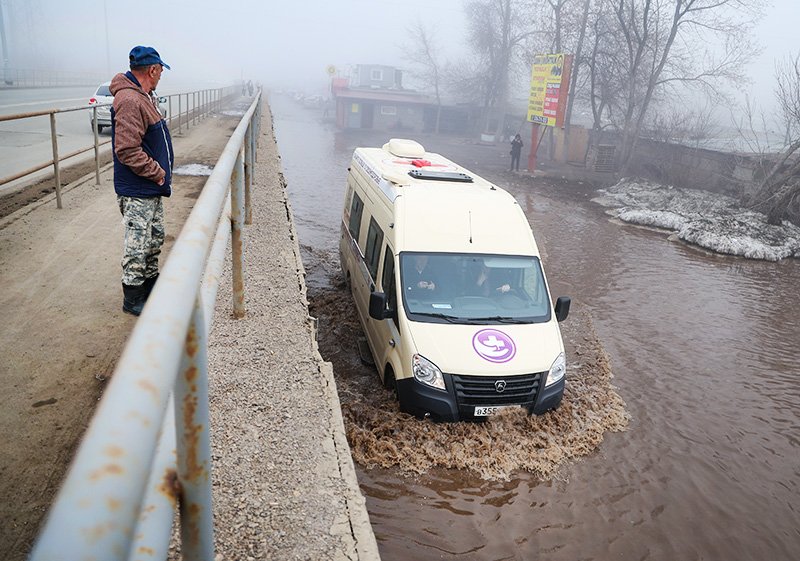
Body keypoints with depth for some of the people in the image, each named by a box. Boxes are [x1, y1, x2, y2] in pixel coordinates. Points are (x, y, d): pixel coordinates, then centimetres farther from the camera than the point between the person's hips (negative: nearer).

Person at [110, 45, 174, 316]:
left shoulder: (143, 97, 13)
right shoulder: (129, 101, -21)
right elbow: (127, 150, -26)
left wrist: (160, 173, 14)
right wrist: (157, 172, -17)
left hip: (152, 188, 10)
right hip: (136, 192, -10)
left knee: (155, 238, 20)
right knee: (138, 245, -1)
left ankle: (151, 285, 35)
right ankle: (133, 299, 12)